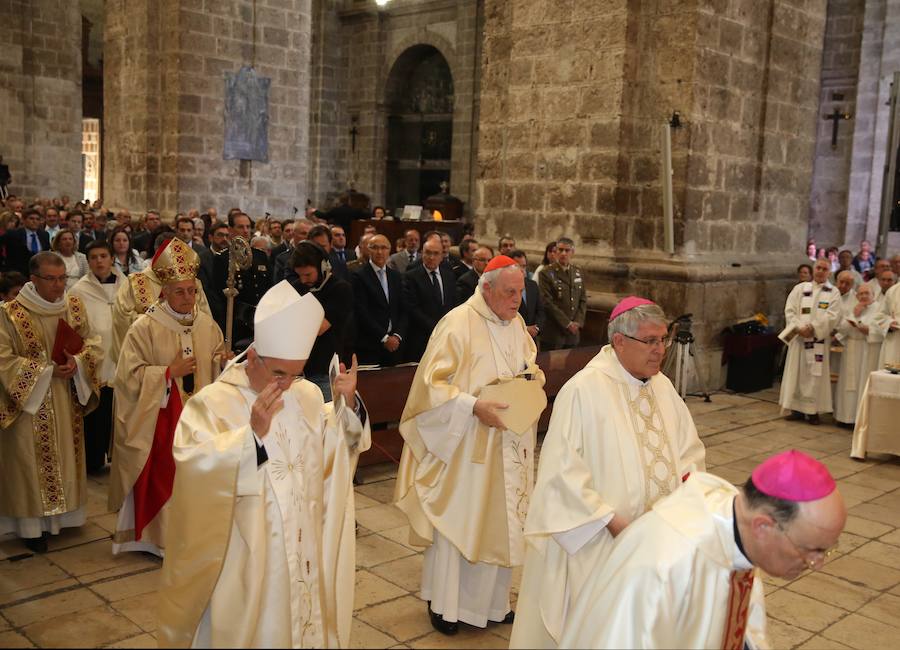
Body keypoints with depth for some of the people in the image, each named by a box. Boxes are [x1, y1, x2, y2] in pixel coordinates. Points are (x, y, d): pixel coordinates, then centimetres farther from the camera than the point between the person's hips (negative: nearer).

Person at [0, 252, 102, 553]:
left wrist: (77, 363, -16)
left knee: (65, 455, 13)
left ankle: (61, 513, 28)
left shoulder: (74, 307, 1)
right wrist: (48, 370, -19)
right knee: (32, 461, 1)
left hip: (67, 403, 5)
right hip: (30, 402, -5)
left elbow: (92, 344, 5)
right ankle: (33, 524, 12)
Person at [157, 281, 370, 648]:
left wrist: (348, 403, -9)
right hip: (243, 558, -5)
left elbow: (335, 448, 6)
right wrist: (253, 433, -37)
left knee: (304, 621, 18)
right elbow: (193, 465, -28)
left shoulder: (308, 394, 2)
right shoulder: (212, 402, -15)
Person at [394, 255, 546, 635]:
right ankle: (443, 603, 24)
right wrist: (474, 407, -26)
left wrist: (531, 376, -3)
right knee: (456, 521, 6)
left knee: (500, 523, 13)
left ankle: (490, 601, 30)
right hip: (463, 446, -6)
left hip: (507, 447, 7)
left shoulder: (515, 322, 5)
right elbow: (433, 383, -18)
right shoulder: (458, 323, -17)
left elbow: (529, 363, 19)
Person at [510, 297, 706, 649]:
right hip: (598, 541, -6)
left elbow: (689, 447, 12)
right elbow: (564, 471, -18)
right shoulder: (582, 390, -16)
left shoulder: (663, 386, 6)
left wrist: (688, 475, -9)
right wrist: (612, 521, -20)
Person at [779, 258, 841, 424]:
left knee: (815, 375, -1)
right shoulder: (800, 288, 9)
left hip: (819, 340, -2)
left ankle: (813, 411, 4)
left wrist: (812, 328, -16)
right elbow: (790, 310, 1)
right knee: (796, 373, 3)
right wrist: (799, 328, -13)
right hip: (798, 338, 2)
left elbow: (832, 316, -7)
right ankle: (797, 409, 10)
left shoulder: (833, 292, 5)